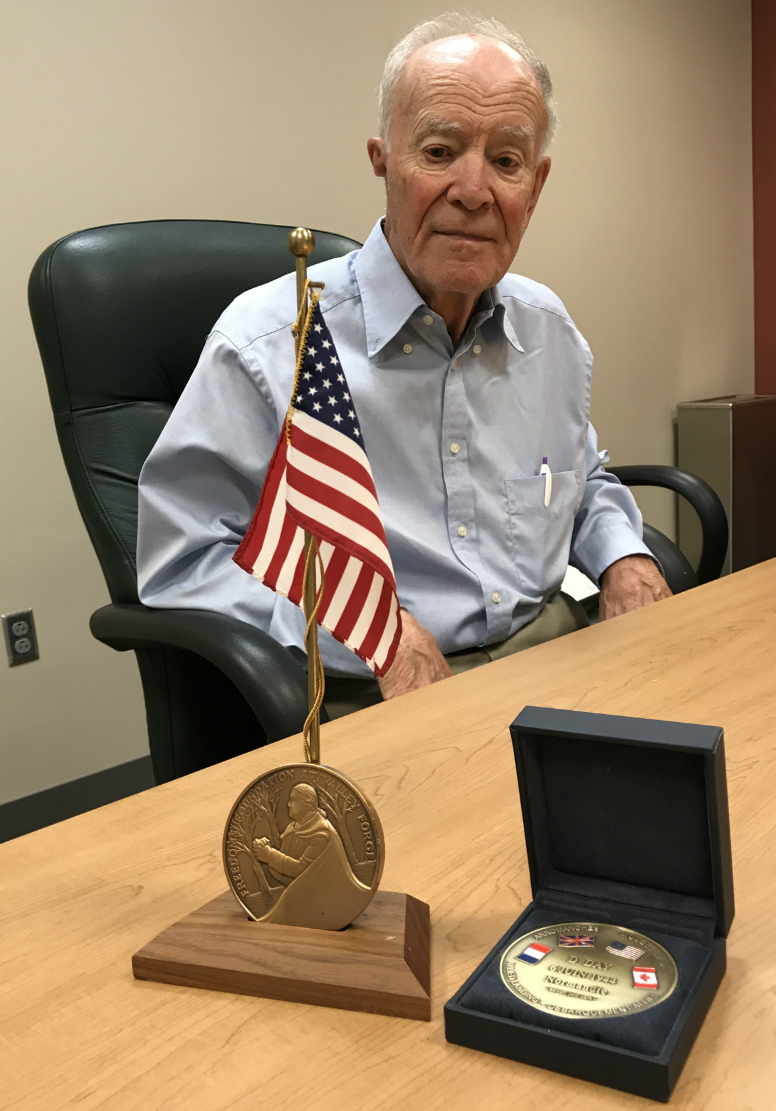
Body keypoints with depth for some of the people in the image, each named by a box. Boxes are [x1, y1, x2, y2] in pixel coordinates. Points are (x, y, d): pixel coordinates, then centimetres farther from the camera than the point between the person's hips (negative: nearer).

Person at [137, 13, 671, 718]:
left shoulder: (550, 329, 10)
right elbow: (181, 562, -9)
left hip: (557, 661, 6)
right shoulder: (267, 345, -11)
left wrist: (624, 560, 4)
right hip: (369, 704, -5)